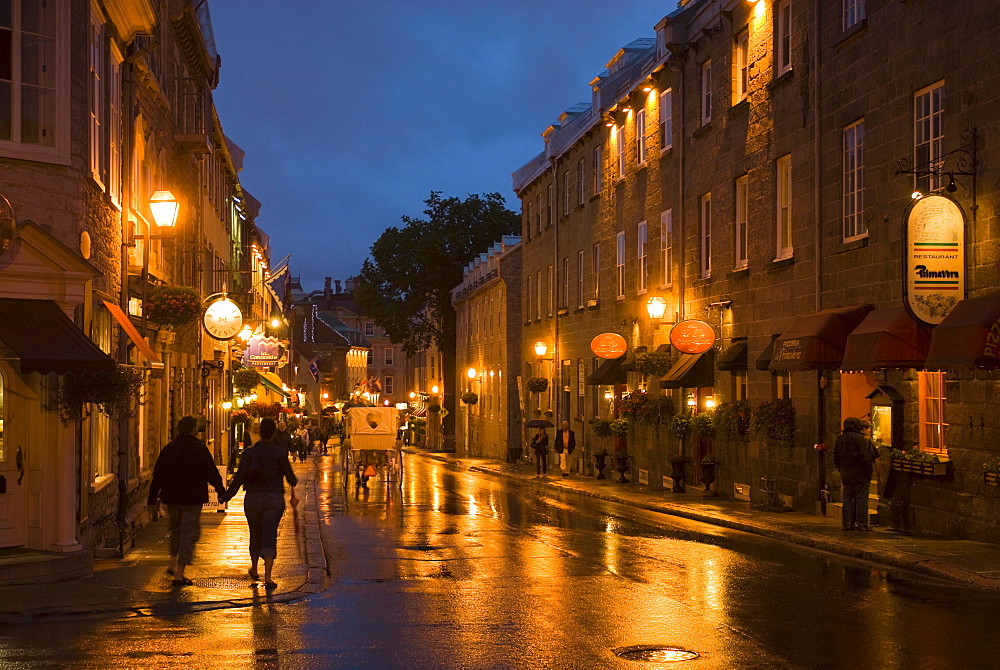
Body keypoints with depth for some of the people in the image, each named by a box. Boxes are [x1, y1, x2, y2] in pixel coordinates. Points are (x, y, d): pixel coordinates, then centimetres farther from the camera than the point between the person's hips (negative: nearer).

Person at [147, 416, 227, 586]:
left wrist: (152, 498, 12)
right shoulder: (199, 448, -9)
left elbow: (158, 475, 7)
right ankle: (179, 574, -5)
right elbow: (211, 472, -10)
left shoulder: (168, 449, 4)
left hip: (172, 497, 5)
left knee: (176, 529, 25)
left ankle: (173, 564, 23)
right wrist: (221, 491, 0)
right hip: (193, 498, -5)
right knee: (189, 532, -1)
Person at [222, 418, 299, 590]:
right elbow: (290, 477, -2)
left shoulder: (249, 453, -3)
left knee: (255, 534, 18)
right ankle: (267, 577, -10)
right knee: (270, 535, -2)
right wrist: (294, 484, 21)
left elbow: (239, 477, -7)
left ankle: (254, 570, 36)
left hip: (253, 498, 2)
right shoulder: (279, 453, -6)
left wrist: (227, 495, -1)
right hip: (275, 498, -2)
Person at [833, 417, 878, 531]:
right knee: (861, 498, 0)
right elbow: (866, 457, -16)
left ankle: (847, 523, 8)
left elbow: (836, 459, 12)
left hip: (846, 475, 5)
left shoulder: (839, 440, 8)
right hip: (860, 474, -5)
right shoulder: (861, 439, -11)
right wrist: (870, 470, -6)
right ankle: (862, 524, 0)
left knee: (848, 499, 9)